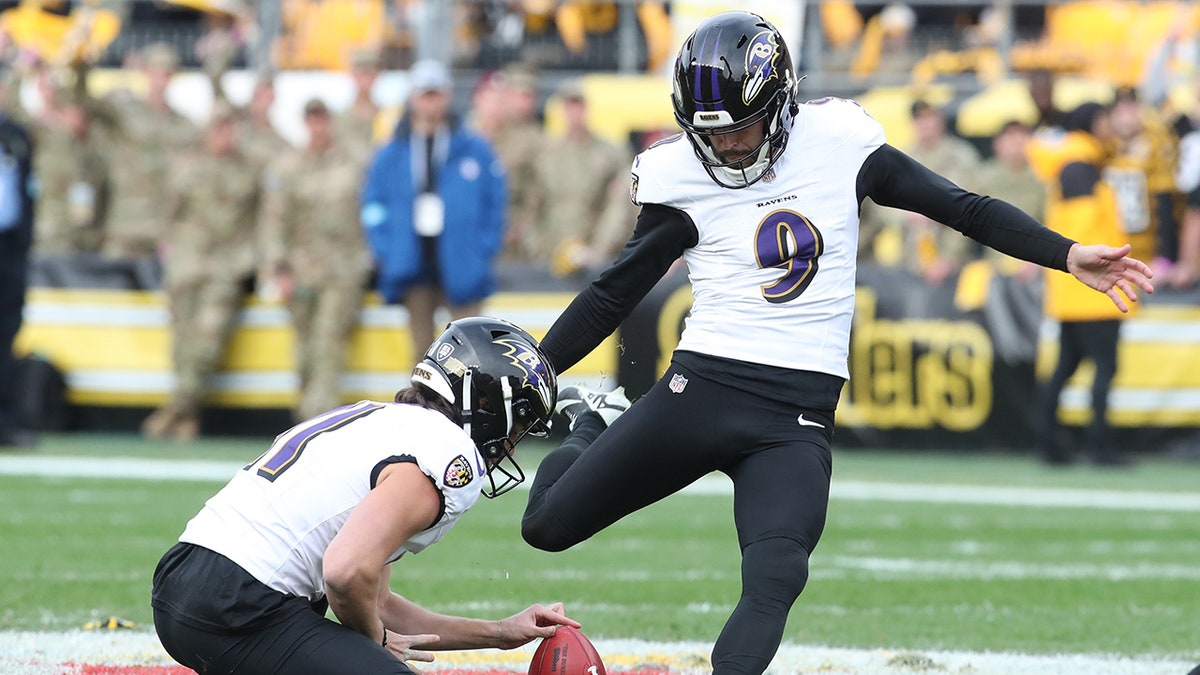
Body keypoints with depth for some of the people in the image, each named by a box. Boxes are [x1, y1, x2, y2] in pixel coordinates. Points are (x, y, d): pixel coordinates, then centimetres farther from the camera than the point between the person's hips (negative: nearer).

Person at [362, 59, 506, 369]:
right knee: (422, 349, 8)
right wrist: (386, 251, -2)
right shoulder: (391, 155, 7)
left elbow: (495, 202, 4)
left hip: (460, 268, -2)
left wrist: (484, 249, -4)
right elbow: (373, 205, 10)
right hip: (414, 270, 2)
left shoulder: (474, 150, 2)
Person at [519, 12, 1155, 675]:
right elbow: (613, 294, 8)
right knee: (548, 523, 1)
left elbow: (961, 208, 5)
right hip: (699, 389, 1)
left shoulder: (838, 142, 1)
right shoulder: (680, 179, 0)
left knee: (775, 577, -24)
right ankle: (592, 423, 32)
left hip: (796, 419, -1)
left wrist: (1067, 255, -1)